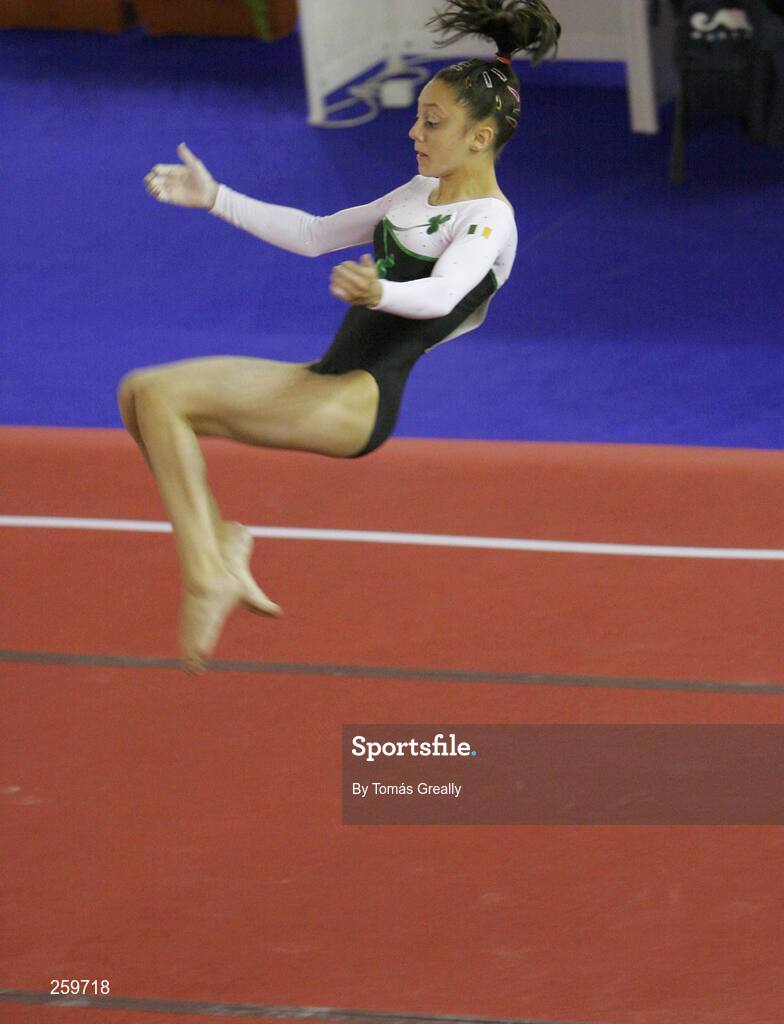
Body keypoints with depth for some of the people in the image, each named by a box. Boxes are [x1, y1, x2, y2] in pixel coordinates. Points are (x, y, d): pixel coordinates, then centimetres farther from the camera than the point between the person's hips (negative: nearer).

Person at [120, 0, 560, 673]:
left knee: (159, 395, -22)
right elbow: (316, 235, 25)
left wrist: (380, 292, -54)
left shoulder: (487, 221, -11)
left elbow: (441, 294, -32)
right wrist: (215, 199, 19)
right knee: (142, 394, 1)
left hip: (359, 401, -9)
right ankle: (219, 539, 3)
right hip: (324, 381, 9)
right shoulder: (421, 193, 16)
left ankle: (207, 577, -20)